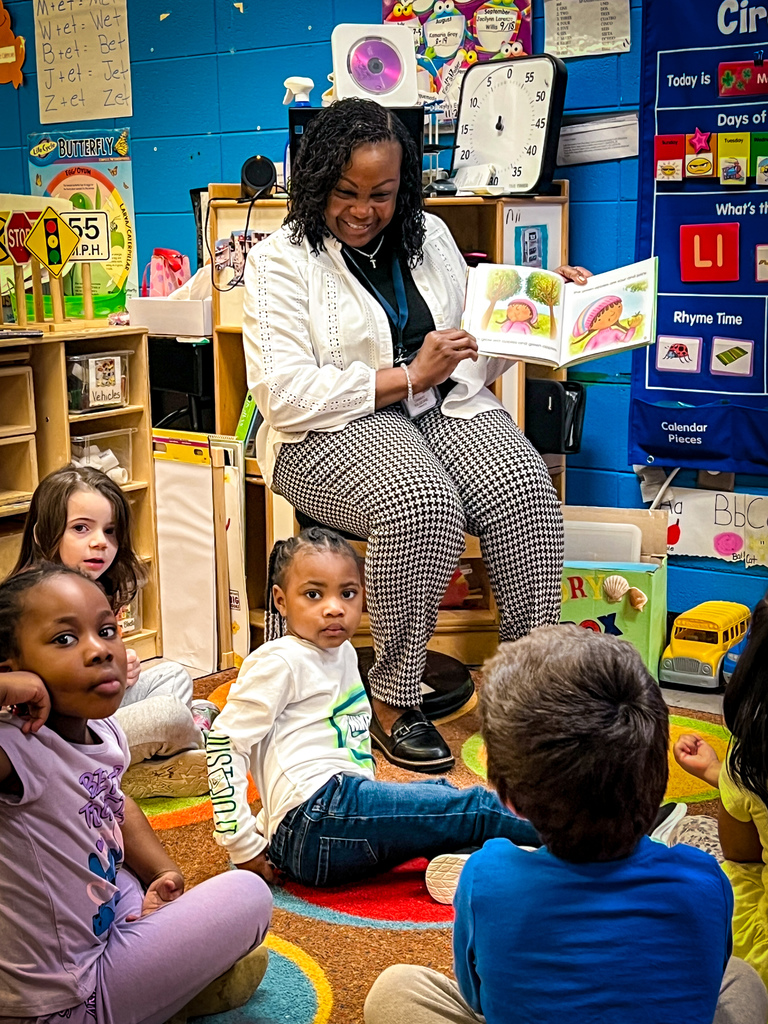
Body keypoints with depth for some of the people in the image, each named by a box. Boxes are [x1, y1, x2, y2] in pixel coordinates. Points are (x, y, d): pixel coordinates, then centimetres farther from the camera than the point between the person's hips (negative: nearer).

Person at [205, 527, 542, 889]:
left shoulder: (343, 653, 20)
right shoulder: (279, 662, -7)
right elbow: (226, 741, -12)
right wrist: (242, 845, -15)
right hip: (315, 821, -10)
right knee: (474, 808, -12)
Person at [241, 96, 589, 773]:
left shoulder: (430, 237, 16)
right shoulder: (280, 260, -1)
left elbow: (474, 344, 22)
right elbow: (284, 394, -13)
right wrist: (406, 377, -16)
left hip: (444, 405, 5)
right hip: (337, 427, -4)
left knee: (526, 487, -26)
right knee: (422, 501, -35)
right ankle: (394, 703, -20)